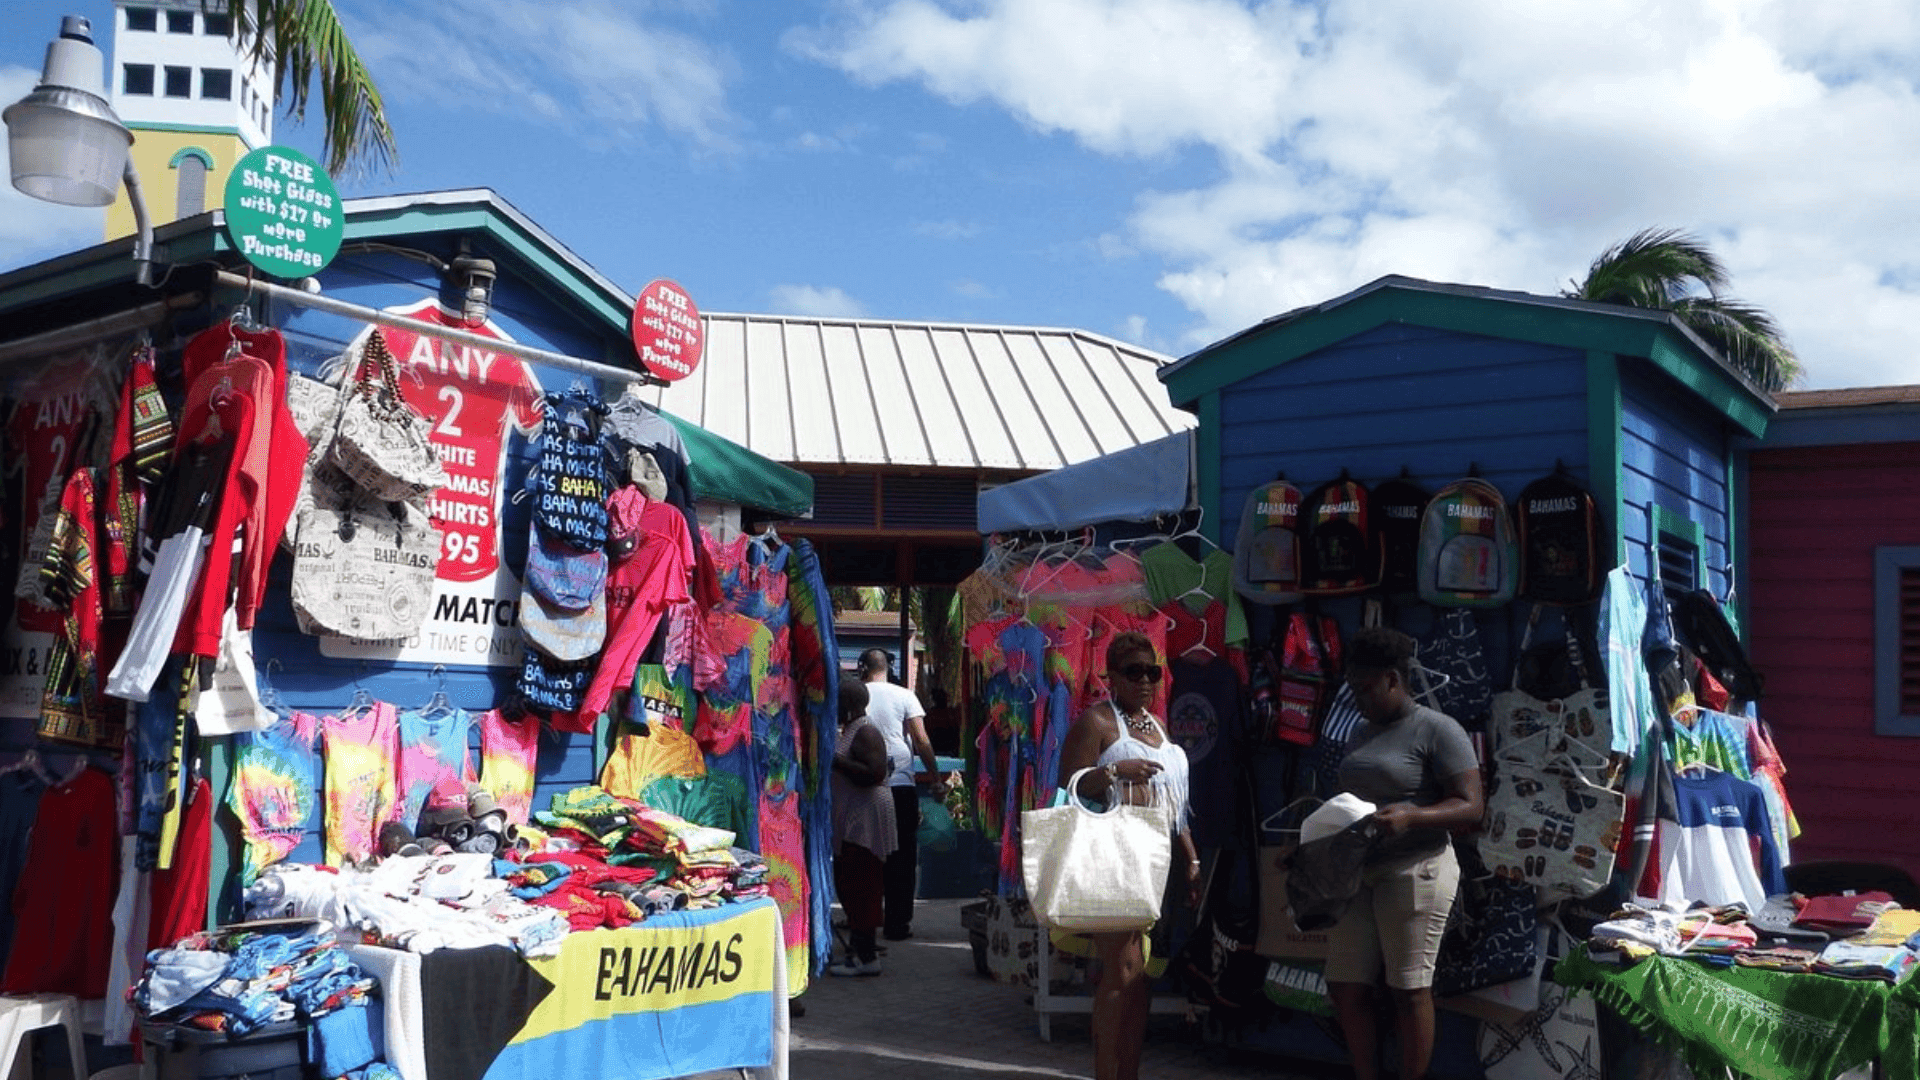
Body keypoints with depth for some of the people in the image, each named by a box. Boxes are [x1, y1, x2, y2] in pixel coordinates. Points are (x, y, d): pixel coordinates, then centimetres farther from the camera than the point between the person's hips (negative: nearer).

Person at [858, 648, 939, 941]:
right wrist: (936, 776, 2)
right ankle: (898, 924, 6)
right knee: (902, 856, 6)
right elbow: (921, 741, -5)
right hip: (900, 784, -2)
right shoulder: (904, 696, 0)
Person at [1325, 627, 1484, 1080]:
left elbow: (1471, 808, -13)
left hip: (1415, 870, -7)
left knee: (1409, 989, -1)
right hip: (1356, 872, 8)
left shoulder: (1438, 729, -7)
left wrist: (1409, 817, -27)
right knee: (1345, 986, 8)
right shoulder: (1361, 735, 16)